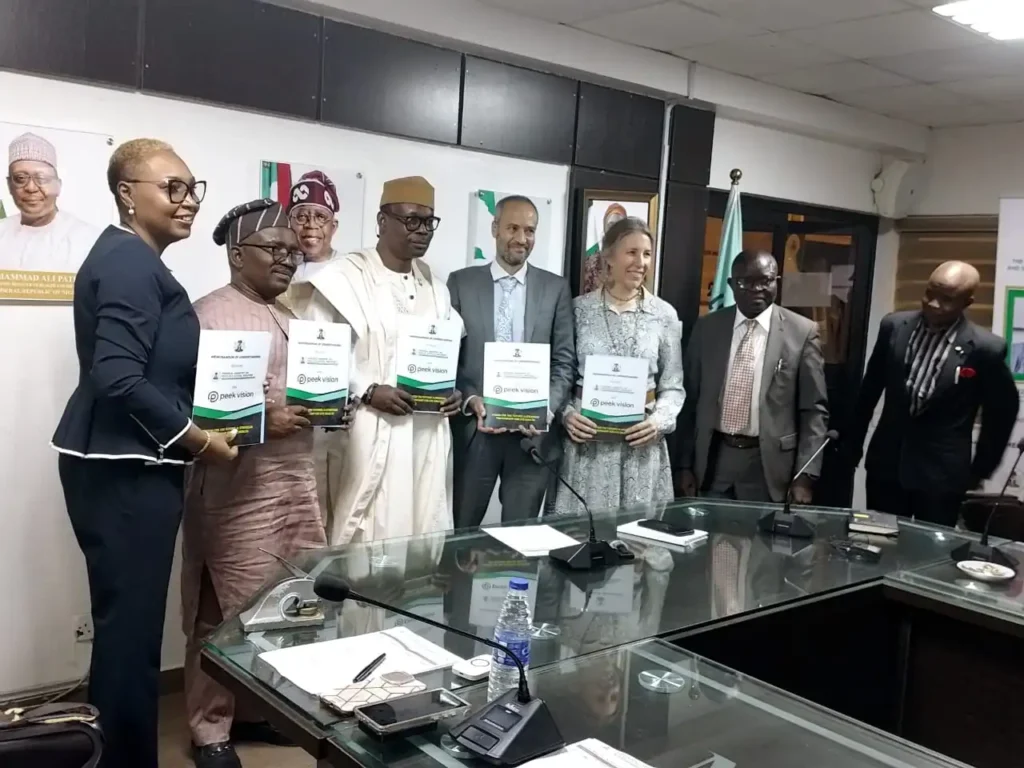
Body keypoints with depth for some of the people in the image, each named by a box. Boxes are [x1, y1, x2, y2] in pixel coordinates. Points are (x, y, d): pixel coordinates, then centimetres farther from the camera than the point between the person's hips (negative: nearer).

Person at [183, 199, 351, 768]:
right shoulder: (210, 315, -8)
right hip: (239, 486, -8)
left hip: (297, 479, 8)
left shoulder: (289, 319, 19)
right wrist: (263, 420, -23)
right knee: (229, 614, 0)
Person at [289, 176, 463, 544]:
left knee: (425, 538, 9)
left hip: (429, 433, 6)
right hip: (369, 432, -5)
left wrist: (452, 390, 2)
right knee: (367, 540, -2)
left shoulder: (434, 285, 14)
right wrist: (368, 391, -17)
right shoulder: (344, 278, -6)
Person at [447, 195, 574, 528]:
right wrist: (471, 400, -13)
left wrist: (546, 408, -13)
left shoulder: (556, 288, 6)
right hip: (473, 427, 0)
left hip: (533, 430, 1)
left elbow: (564, 361, 3)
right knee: (460, 531, 9)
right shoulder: (461, 282, 4)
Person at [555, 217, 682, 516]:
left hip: (641, 440, 1)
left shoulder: (665, 314, 3)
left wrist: (659, 420, -11)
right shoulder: (580, 309, 1)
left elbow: (673, 387, 7)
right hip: (586, 437, -1)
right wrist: (566, 413, -12)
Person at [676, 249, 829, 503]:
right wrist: (685, 464, 5)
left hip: (768, 464, -2)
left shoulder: (802, 332, -3)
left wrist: (805, 476, -8)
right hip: (713, 461, 2)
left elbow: (814, 410, -2)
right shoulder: (707, 327, 4)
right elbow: (690, 399, 7)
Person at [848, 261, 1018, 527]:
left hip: (942, 474, -3)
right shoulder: (894, 326, -3)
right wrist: (854, 442, 11)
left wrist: (981, 469, 6)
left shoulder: (984, 347, -12)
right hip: (886, 464, 3)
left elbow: (1003, 409, 1)